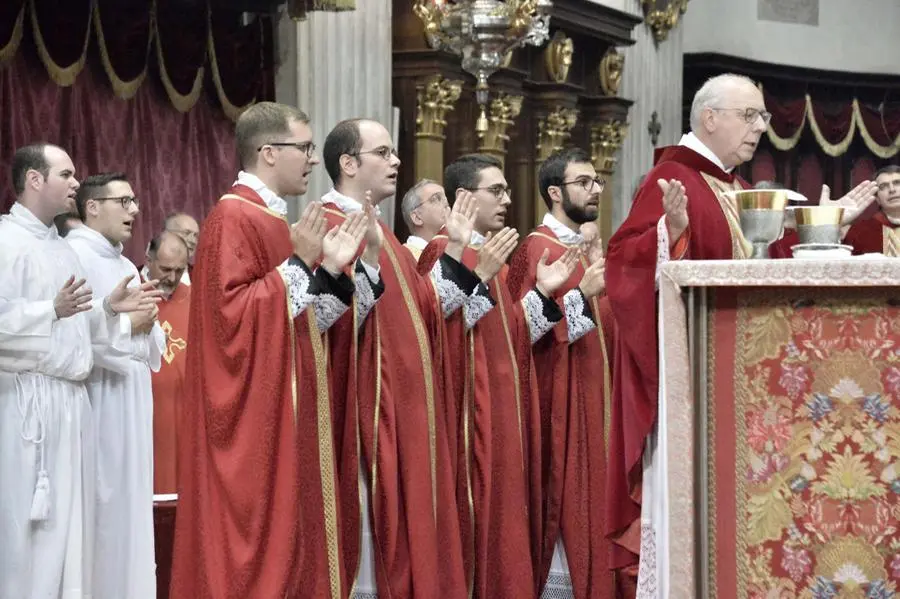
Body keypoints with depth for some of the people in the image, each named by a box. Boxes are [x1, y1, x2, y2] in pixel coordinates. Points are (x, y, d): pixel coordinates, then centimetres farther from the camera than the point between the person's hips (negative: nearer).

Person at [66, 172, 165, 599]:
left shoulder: (126, 265, 19)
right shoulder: (73, 255, -10)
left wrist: (148, 326, 0)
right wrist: (126, 324, -14)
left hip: (131, 400, 9)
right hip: (96, 399, -9)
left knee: (128, 501, 10)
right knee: (98, 505, -8)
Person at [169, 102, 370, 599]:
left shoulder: (275, 220, 16)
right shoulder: (233, 216, -13)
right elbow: (231, 312, -23)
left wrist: (330, 272, 4)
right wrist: (299, 266, -19)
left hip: (286, 413, 10)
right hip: (253, 419, -10)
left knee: (287, 535, 10)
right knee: (256, 541, -6)